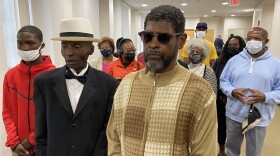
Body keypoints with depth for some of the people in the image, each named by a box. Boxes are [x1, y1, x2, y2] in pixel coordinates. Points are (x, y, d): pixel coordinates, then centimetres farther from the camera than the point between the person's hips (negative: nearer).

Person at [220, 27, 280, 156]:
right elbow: (223, 81, 3)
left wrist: (265, 97, -22)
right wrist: (232, 91, -17)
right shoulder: (234, 60, 2)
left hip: (259, 117, -1)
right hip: (234, 114, 1)